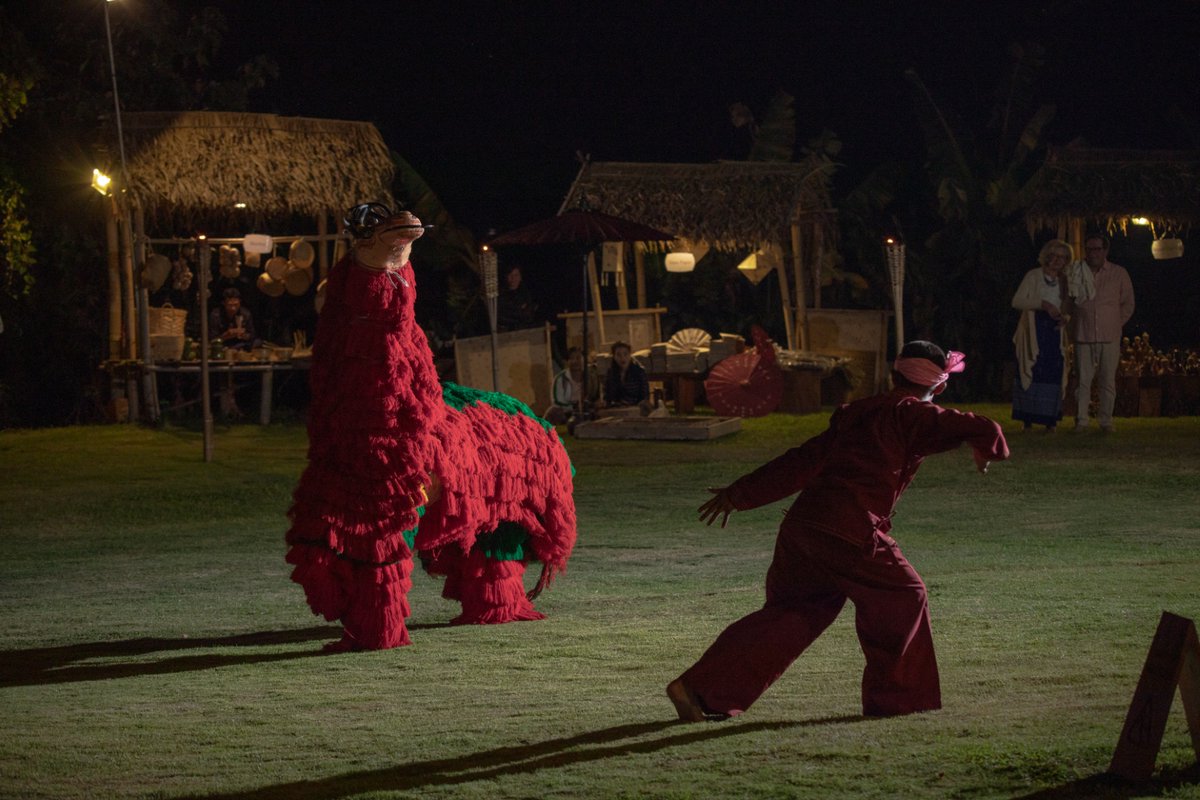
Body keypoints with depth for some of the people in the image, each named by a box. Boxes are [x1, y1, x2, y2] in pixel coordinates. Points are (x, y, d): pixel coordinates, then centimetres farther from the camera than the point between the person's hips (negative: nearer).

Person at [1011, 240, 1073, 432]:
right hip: (1034, 329, -3)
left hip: (1054, 330, 4)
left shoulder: (1064, 281, 14)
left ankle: (1050, 421, 1)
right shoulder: (1033, 276, 1)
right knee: (1030, 372, -6)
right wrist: (1043, 304, -20)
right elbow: (1017, 301, -9)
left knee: (1054, 373, -3)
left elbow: (1068, 308, 20)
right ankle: (1027, 420, -3)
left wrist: (1065, 317, -4)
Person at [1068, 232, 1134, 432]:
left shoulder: (1119, 274, 6)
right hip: (1083, 337, 0)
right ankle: (1081, 421, 2)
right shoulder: (1076, 273, 7)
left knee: (1108, 381, 1)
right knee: (1083, 380, -2)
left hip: (1109, 337, 0)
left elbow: (1127, 305, 13)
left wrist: (1115, 324, 8)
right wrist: (1073, 326, 8)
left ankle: (1106, 421, 7)